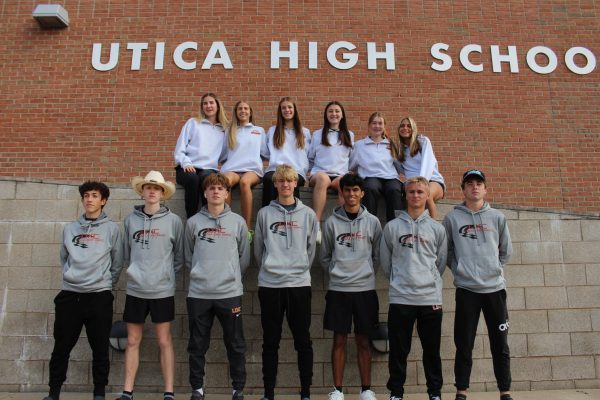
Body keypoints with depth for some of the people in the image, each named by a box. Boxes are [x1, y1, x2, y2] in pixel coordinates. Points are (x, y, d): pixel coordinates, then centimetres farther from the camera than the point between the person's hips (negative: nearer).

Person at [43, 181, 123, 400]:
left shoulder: (112, 229, 1)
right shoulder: (70, 228, 10)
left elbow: (117, 263, 4)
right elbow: (64, 258, 19)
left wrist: (105, 284, 5)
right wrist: (69, 277, 12)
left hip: (99, 296, -3)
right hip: (69, 294, 3)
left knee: (100, 349, 4)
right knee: (61, 347, 8)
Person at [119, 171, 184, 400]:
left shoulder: (173, 221, -2)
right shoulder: (130, 220, 4)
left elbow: (179, 255, 4)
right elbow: (126, 253, 12)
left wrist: (167, 274, 0)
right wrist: (135, 272, 6)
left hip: (162, 290, -2)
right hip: (135, 290, 2)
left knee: (164, 341, 5)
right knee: (132, 342, 9)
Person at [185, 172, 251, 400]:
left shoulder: (238, 222, 4)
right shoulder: (193, 222, 4)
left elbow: (244, 257, 9)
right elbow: (188, 256, 11)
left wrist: (231, 276, 8)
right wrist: (200, 274, 7)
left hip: (230, 292, 0)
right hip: (199, 293, 1)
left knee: (235, 344, 7)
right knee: (197, 345, 9)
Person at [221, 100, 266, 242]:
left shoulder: (259, 130, 27)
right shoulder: (230, 131, 28)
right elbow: (223, 153, 26)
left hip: (252, 168, -1)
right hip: (232, 168, 1)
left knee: (244, 182, -40)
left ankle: (248, 228, -37)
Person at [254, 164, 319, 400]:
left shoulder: (308, 214, 6)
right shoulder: (264, 214, 5)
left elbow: (311, 248, 10)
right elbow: (258, 249, 10)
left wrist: (300, 268, 10)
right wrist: (268, 269, 11)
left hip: (299, 283, 0)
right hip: (269, 284, 0)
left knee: (303, 341, 6)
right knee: (270, 342, 7)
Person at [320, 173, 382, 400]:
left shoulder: (372, 222, 3)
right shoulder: (331, 222, 2)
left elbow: (377, 256, 8)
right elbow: (325, 257, 8)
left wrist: (366, 273, 3)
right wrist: (336, 273, 1)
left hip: (365, 289, 0)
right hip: (338, 289, 0)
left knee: (363, 341, 8)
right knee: (339, 340, 6)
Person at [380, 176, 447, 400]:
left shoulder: (437, 229, 6)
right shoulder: (392, 227, 3)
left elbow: (441, 262, 12)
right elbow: (385, 263, 8)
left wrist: (430, 281, 11)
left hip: (430, 297, 1)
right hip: (400, 298, -1)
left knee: (432, 350, 10)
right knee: (398, 350, 6)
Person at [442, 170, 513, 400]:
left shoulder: (497, 217, 7)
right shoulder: (452, 218, 3)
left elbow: (506, 251, 15)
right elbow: (446, 251, 8)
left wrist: (495, 268, 9)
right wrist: (459, 269, 0)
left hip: (495, 287, 2)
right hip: (466, 289, -1)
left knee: (500, 344, 6)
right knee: (464, 345, 4)